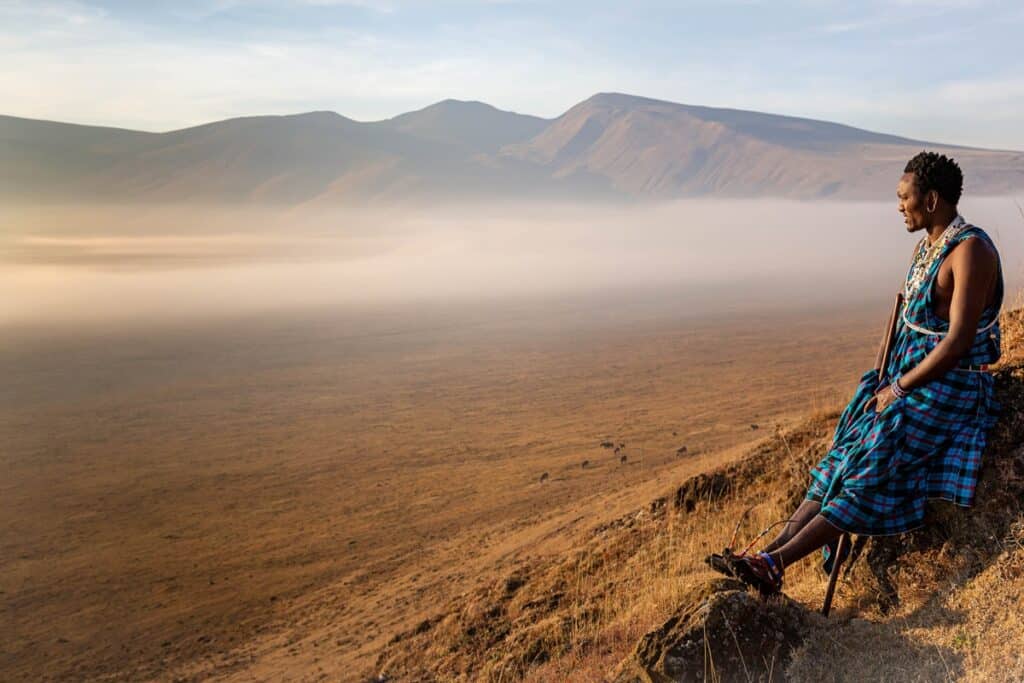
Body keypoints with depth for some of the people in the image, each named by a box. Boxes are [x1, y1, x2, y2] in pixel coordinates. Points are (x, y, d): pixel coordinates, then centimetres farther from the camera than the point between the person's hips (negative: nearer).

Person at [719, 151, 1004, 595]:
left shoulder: (971, 251, -18)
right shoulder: (925, 246, 12)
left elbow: (957, 344, -23)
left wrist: (899, 388, -16)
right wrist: (886, 381, 5)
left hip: (946, 389, -9)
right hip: (906, 377, 9)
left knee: (869, 473, -17)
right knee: (842, 461, -2)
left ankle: (777, 562, -22)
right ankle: (774, 548, -7)